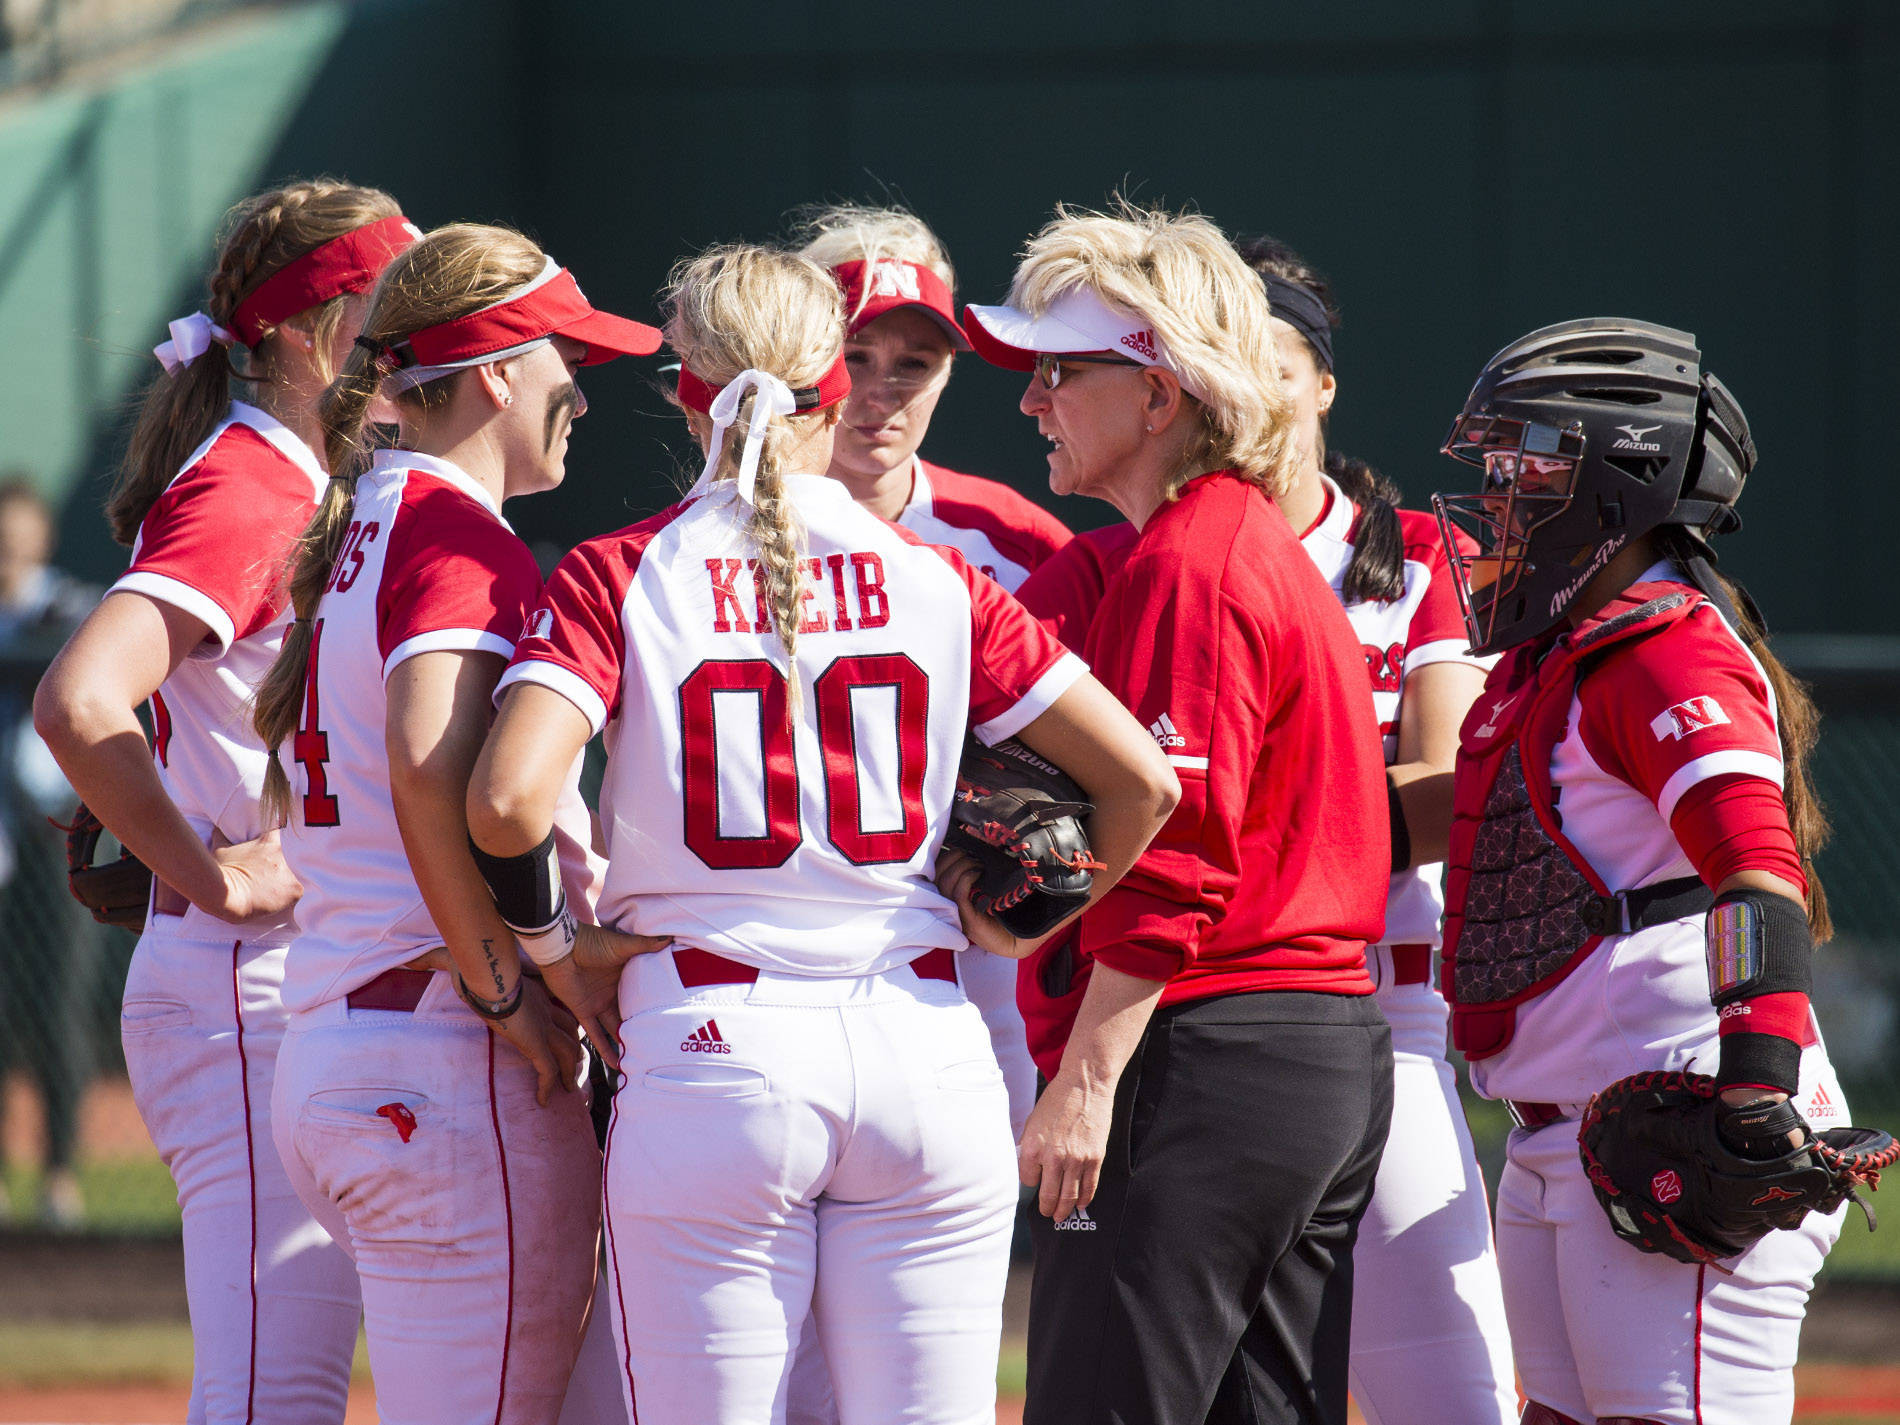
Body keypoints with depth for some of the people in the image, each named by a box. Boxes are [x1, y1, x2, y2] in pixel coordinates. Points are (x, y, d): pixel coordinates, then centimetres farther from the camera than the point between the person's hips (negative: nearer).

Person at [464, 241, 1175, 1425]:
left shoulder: (621, 577, -1)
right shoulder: (937, 582, 5)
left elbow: (507, 801, -15)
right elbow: (1141, 780, 3)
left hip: (714, 1053, -2)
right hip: (924, 1052, 2)